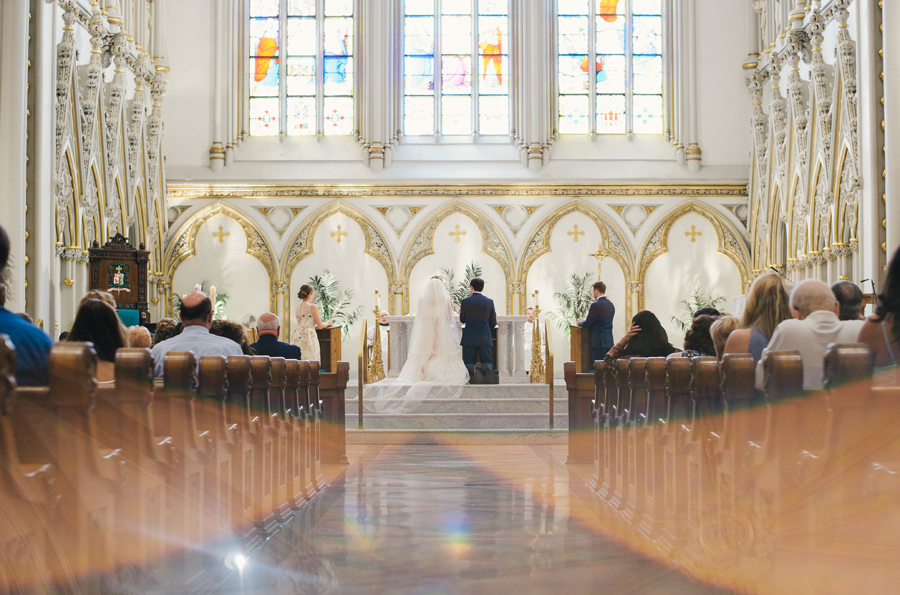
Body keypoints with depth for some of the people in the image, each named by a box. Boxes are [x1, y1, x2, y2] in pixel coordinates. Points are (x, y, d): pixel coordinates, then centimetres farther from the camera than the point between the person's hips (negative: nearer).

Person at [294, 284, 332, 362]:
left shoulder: (298, 306, 11)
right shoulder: (312, 307, -9)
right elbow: (320, 326, -4)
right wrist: (327, 323, 16)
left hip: (298, 337, 7)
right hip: (309, 337, -7)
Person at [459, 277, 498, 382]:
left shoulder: (465, 301, -3)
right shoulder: (489, 302, 2)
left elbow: (462, 320, 9)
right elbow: (493, 323, 8)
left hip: (469, 337, -1)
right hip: (485, 338, 1)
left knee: (468, 364, 5)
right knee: (488, 363, 6)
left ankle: (472, 369, -33)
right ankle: (485, 368, -32)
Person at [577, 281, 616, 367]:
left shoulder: (596, 305, -13)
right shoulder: (611, 305, 13)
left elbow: (587, 324, -10)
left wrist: (580, 322, 12)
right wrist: (584, 321, 23)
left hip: (599, 342, -8)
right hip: (609, 342, 8)